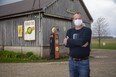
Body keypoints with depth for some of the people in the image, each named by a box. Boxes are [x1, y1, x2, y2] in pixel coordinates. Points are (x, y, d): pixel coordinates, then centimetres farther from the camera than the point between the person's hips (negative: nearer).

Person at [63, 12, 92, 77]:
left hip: (83, 62, -4)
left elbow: (82, 41, -21)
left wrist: (68, 40, -9)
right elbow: (66, 44, -7)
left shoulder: (87, 30, -3)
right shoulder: (70, 31, 9)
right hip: (72, 61, 4)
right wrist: (80, 43, -18)